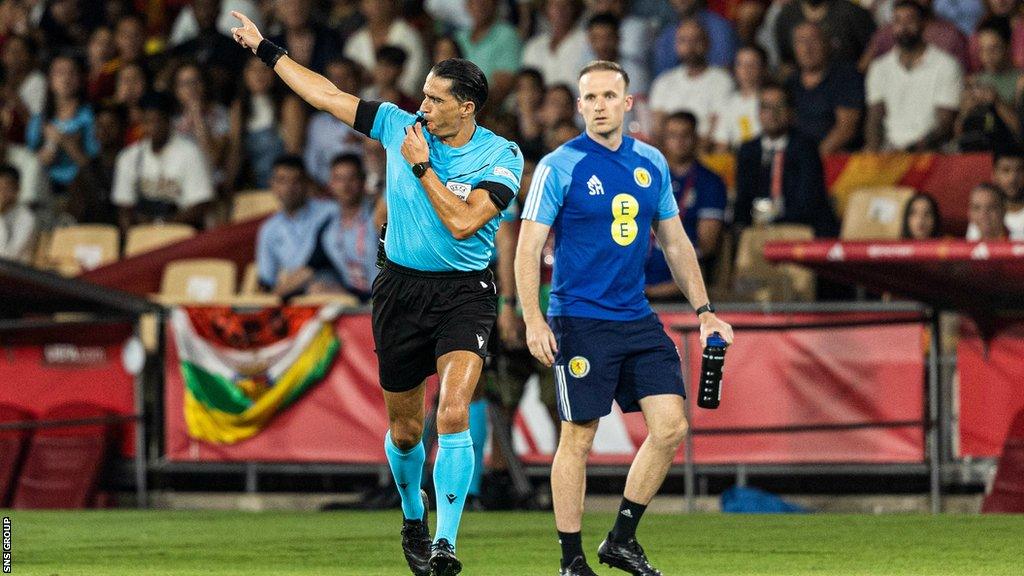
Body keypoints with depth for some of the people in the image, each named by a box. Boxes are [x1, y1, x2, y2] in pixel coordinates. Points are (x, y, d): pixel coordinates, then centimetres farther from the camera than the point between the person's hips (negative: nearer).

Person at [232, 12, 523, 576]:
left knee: (453, 413, -23)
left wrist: (421, 166, -16)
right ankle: (413, 520, 37)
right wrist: (266, 50, 8)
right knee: (404, 429, 10)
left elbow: (462, 222, -20)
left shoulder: (501, 156, -9)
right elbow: (327, 95, 7)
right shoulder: (400, 126, 0)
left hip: (463, 293, -3)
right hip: (400, 289, 4)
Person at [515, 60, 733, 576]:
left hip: (638, 320, 5)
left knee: (670, 426, -3)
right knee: (578, 439, -2)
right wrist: (533, 320, -17)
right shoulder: (560, 167, -6)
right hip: (579, 321, -5)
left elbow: (675, 243, 18)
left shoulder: (652, 164, 9)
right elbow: (528, 248, -7)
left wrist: (703, 310, 12)